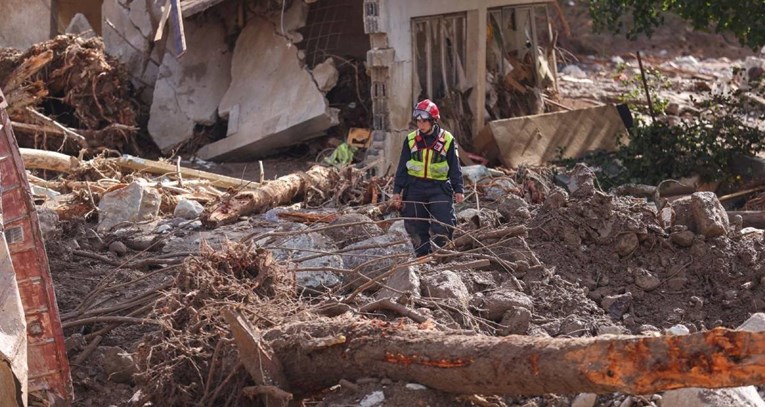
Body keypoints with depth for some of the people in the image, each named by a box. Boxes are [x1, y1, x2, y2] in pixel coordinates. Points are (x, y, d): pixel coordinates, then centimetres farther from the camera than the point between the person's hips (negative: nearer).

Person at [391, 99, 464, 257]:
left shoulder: (447, 139, -1)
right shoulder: (411, 139, 5)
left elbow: (455, 167, 3)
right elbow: (402, 167, 8)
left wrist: (458, 189, -3)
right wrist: (397, 190, 4)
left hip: (439, 187, -2)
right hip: (415, 187, 2)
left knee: (443, 226, -11)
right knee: (416, 227, 4)